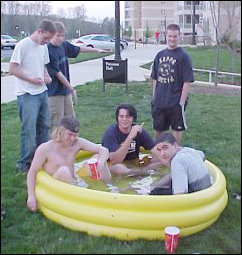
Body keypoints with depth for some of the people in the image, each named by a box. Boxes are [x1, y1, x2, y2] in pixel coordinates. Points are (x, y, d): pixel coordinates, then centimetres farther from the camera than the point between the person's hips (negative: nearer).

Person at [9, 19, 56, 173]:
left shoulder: (43, 47, 11)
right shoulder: (23, 45, -12)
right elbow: (12, 69, -13)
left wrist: (47, 77, 3)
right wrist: (31, 80, -18)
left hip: (42, 92, 8)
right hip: (27, 95, -8)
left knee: (44, 126, 15)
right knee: (29, 130, -3)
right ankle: (24, 163, 10)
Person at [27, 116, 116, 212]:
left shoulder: (77, 143, -1)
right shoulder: (45, 149, -11)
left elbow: (104, 150, -5)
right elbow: (32, 172, -9)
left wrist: (101, 162, -28)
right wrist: (31, 196, -20)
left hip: (74, 183, 5)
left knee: (99, 158, -5)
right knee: (63, 170, -37)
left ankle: (110, 188, -5)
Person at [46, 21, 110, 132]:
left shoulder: (64, 45, 3)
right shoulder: (48, 51, -18)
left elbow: (78, 49, 20)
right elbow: (57, 73, -18)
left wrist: (97, 50, 25)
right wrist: (71, 88, -14)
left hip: (66, 90, 8)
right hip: (54, 92, -8)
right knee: (56, 123, 0)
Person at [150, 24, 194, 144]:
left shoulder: (183, 56, -8)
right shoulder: (160, 55, 7)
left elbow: (187, 81, -11)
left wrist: (182, 102, -15)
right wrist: (154, 97, 10)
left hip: (175, 102, -5)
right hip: (159, 101, 5)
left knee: (177, 129, 10)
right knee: (158, 129, 16)